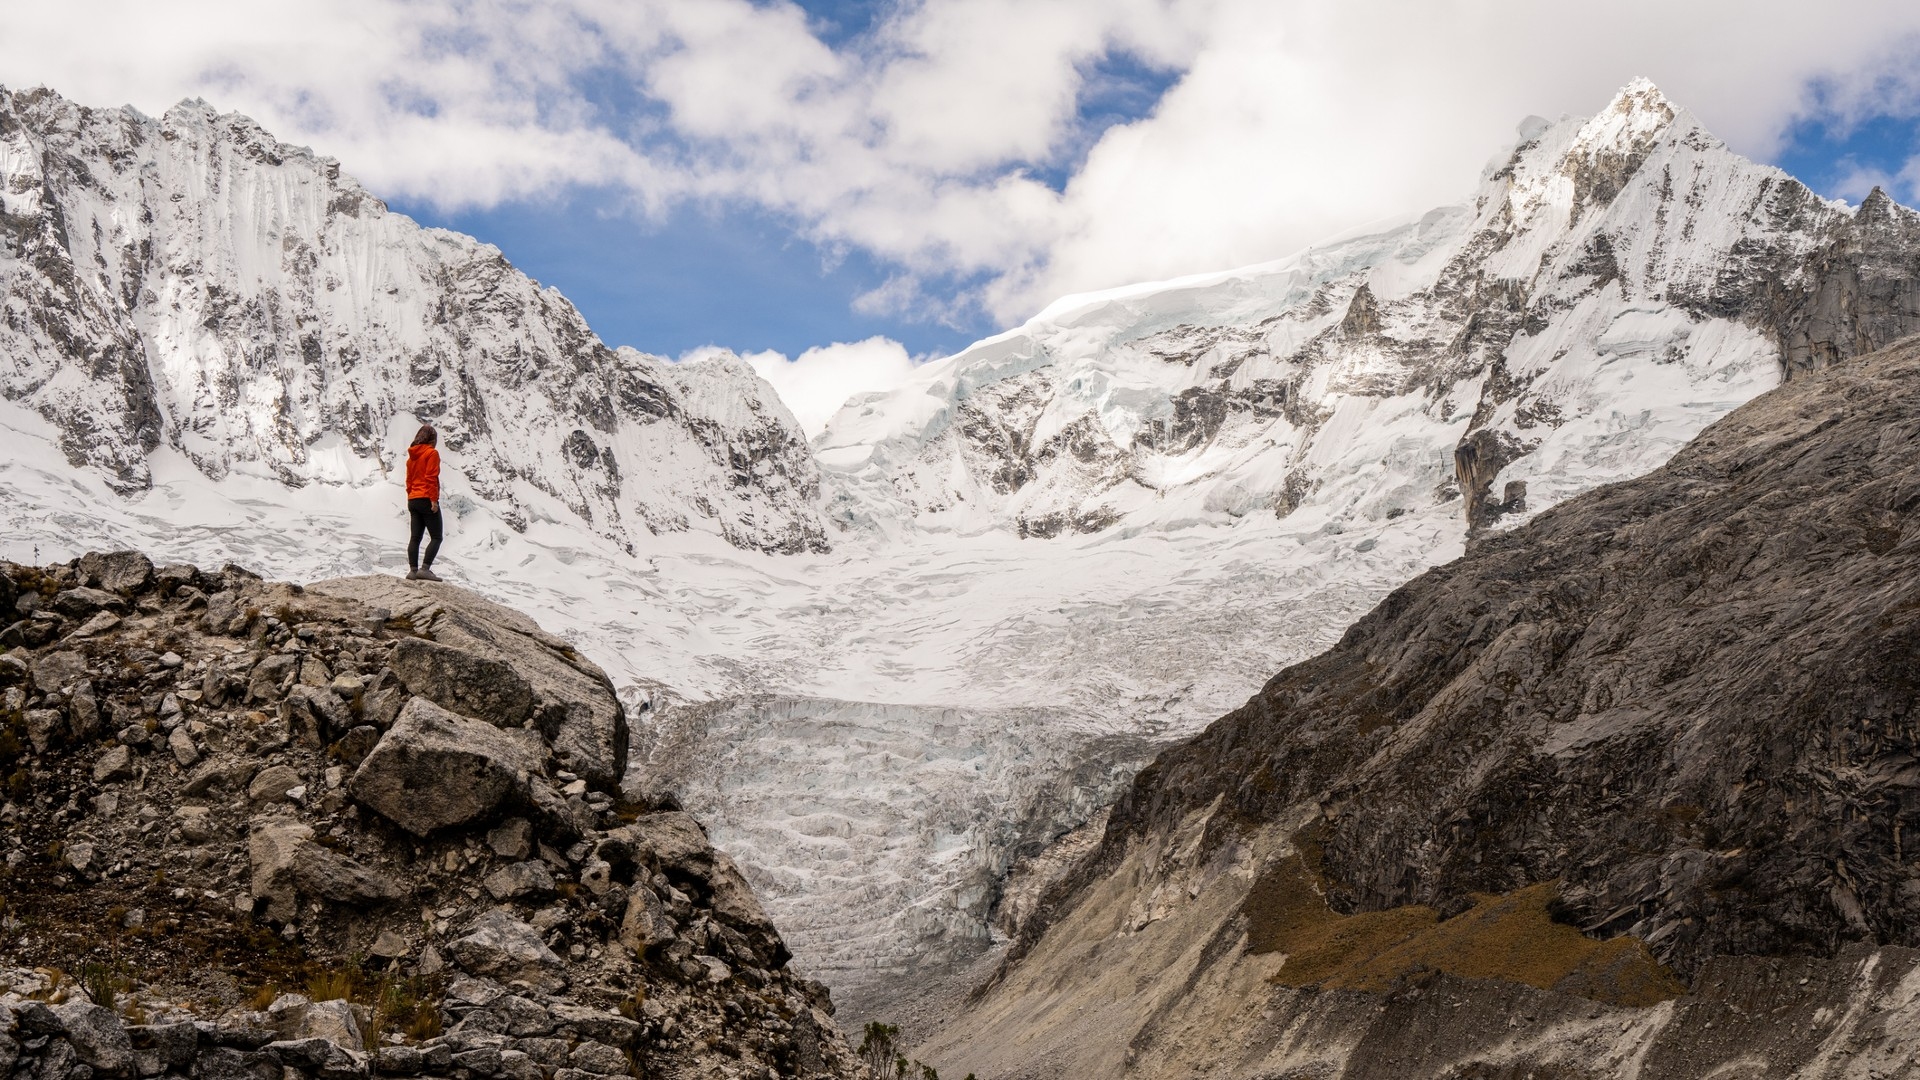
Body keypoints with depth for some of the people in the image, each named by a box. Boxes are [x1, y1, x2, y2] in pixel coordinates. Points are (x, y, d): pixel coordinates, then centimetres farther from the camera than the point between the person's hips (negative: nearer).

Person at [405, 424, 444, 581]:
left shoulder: (412, 456, 16)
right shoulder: (432, 453, -6)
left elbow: (409, 480, 17)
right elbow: (431, 477, -14)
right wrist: (433, 499, -16)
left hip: (413, 501, 8)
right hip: (427, 499, -8)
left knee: (415, 537, 7)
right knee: (436, 537, -6)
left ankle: (413, 570, 2)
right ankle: (425, 568, -17)